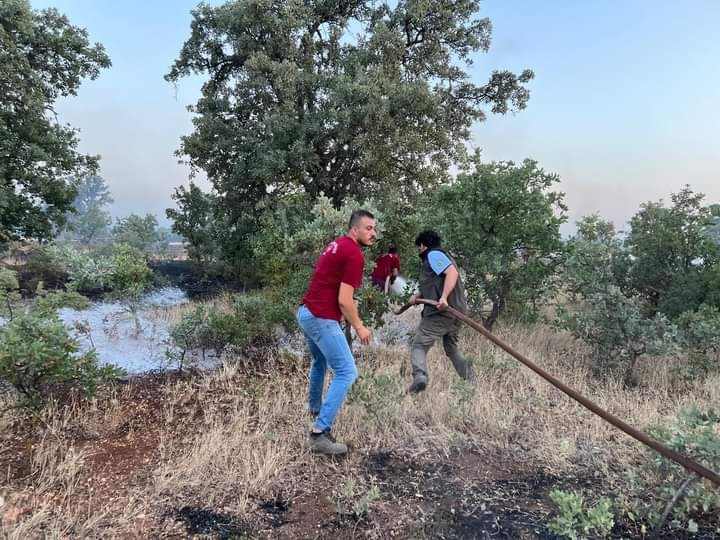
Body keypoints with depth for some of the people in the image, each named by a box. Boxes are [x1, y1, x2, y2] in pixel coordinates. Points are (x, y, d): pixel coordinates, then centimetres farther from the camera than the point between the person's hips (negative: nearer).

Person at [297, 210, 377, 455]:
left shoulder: (337, 244, 13)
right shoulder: (355, 255, -16)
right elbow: (344, 300, -20)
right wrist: (359, 328, -7)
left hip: (307, 312, 10)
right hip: (322, 319, -10)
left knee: (320, 362, 31)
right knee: (346, 373, -8)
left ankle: (315, 408, 51)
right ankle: (319, 433, -11)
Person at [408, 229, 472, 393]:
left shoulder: (433, 254, -3)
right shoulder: (441, 256, 26)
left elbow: (452, 272, -21)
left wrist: (443, 297, -31)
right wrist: (418, 297, 25)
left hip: (440, 312, -9)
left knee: (419, 346, -7)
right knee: (452, 349, 22)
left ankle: (419, 377, -29)